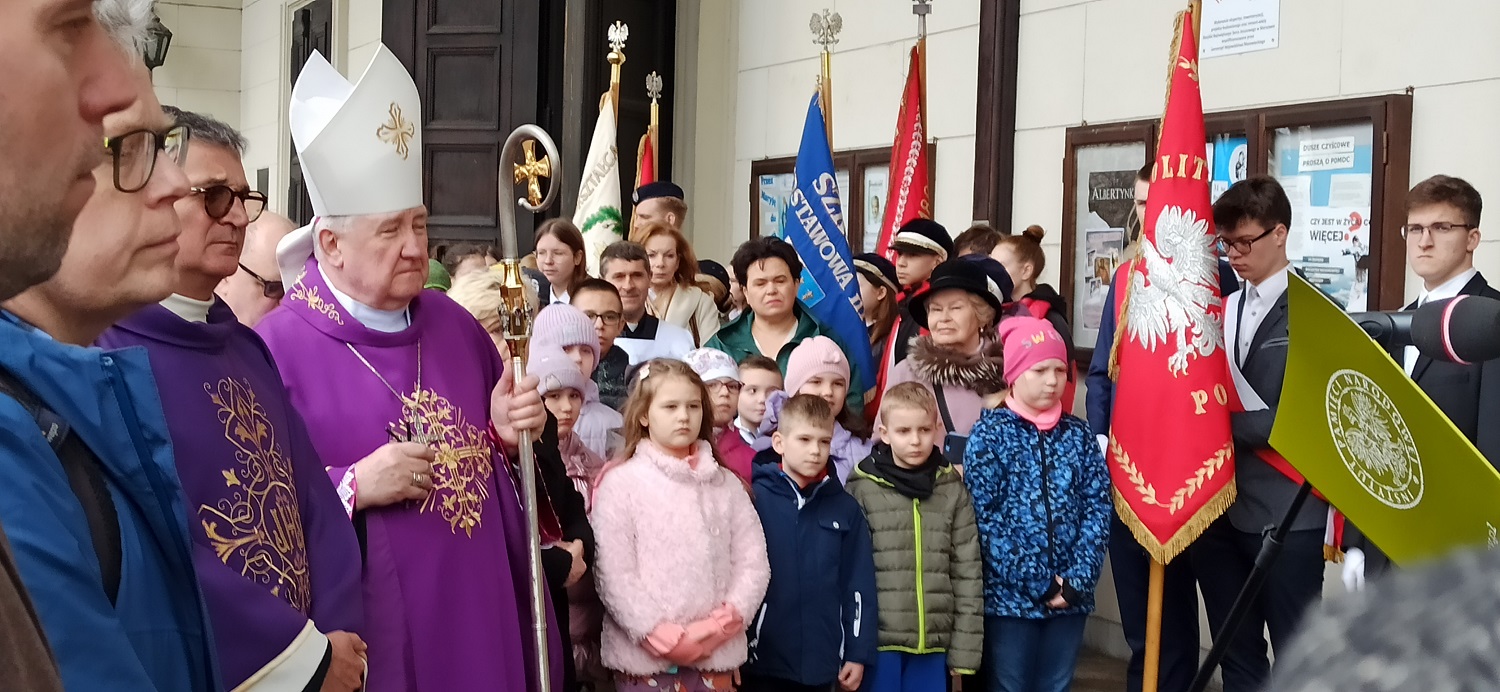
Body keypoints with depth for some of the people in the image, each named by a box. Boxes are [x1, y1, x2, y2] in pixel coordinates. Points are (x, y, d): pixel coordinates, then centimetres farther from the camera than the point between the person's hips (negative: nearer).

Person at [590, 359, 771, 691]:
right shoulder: (620, 483, -2)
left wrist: (722, 625, -8)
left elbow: (753, 562, 7)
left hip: (715, 655, 4)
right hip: (644, 656, -3)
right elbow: (614, 576, -8)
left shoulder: (726, 485, 11)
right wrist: (665, 638, -13)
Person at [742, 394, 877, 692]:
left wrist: (858, 653, 3)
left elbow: (859, 586, 7)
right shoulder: (753, 500, -6)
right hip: (762, 660, -3)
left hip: (821, 663, 3)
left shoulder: (846, 509, 6)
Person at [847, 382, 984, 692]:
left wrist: (965, 648, 2)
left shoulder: (953, 488, 6)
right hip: (879, 639, -2)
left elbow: (968, 572, 5)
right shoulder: (862, 489, -2)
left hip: (933, 641, 2)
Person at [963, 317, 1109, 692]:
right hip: (1009, 594, -3)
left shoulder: (1078, 435, 7)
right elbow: (985, 517, -10)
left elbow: (1098, 509, 2)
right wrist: (1035, 584, -14)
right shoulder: (990, 433, -4)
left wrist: (1079, 578, -11)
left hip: (1071, 594, 3)